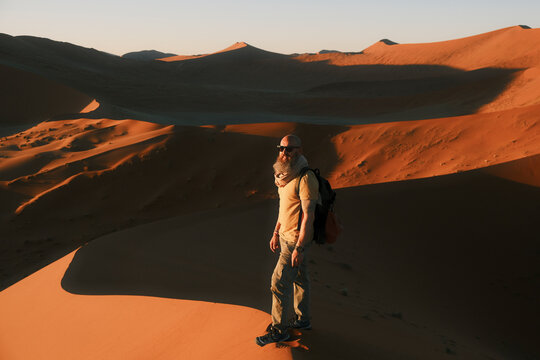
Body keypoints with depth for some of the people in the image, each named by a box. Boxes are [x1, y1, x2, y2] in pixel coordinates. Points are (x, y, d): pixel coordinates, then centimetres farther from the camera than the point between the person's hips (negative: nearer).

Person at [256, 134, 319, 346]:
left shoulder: (306, 179, -25)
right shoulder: (287, 175, 4)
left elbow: (309, 216, -26)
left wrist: (299, 248, -25)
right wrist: (276, 233, 18)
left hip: (296, 240, -9)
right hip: (286, 235, 9)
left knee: (279, 283, -2)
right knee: (299, 278, 19)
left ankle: (278, 330, 12)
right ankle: (303, 320, 35)